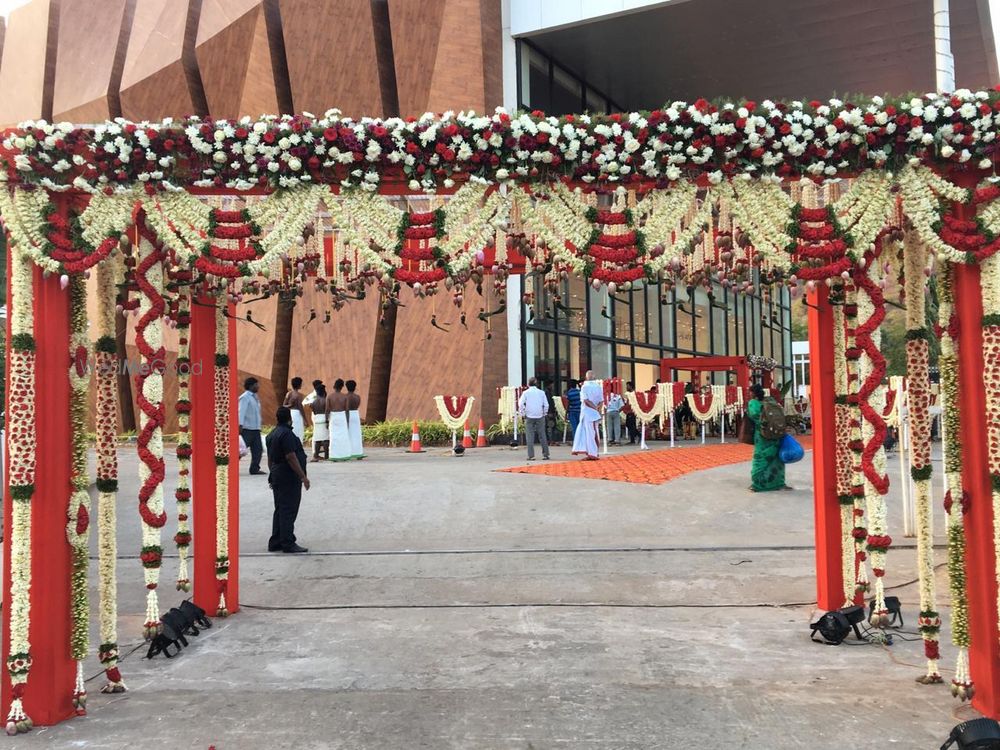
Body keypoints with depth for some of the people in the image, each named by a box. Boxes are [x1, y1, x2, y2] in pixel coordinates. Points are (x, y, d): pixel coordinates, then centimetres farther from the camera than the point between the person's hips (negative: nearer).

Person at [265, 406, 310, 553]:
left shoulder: (272, 434, 13)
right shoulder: (287, 434, -17)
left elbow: (270, 458, 19)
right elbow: (291, 457, -22)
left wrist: (272, 474, 27)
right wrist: (303, 476, -18)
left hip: (277, 474, 10)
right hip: (289, 478, -10)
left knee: (280, 510, 14)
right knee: (288, 511, -5)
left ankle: (275, 543, 18)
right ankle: (288, 543, -3)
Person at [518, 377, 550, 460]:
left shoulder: (526, 392, 0)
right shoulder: (541, 392, 5)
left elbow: (520, 404, -8)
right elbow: (546, 404, 3)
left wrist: (523, 414, 1)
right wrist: (544, 413, 13)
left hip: (529, 417, -2)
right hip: (540, 416, 2)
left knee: (530, 436, 1)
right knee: (542, 435, 8)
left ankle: (531, 456, -3)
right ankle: (545, 454, 8)